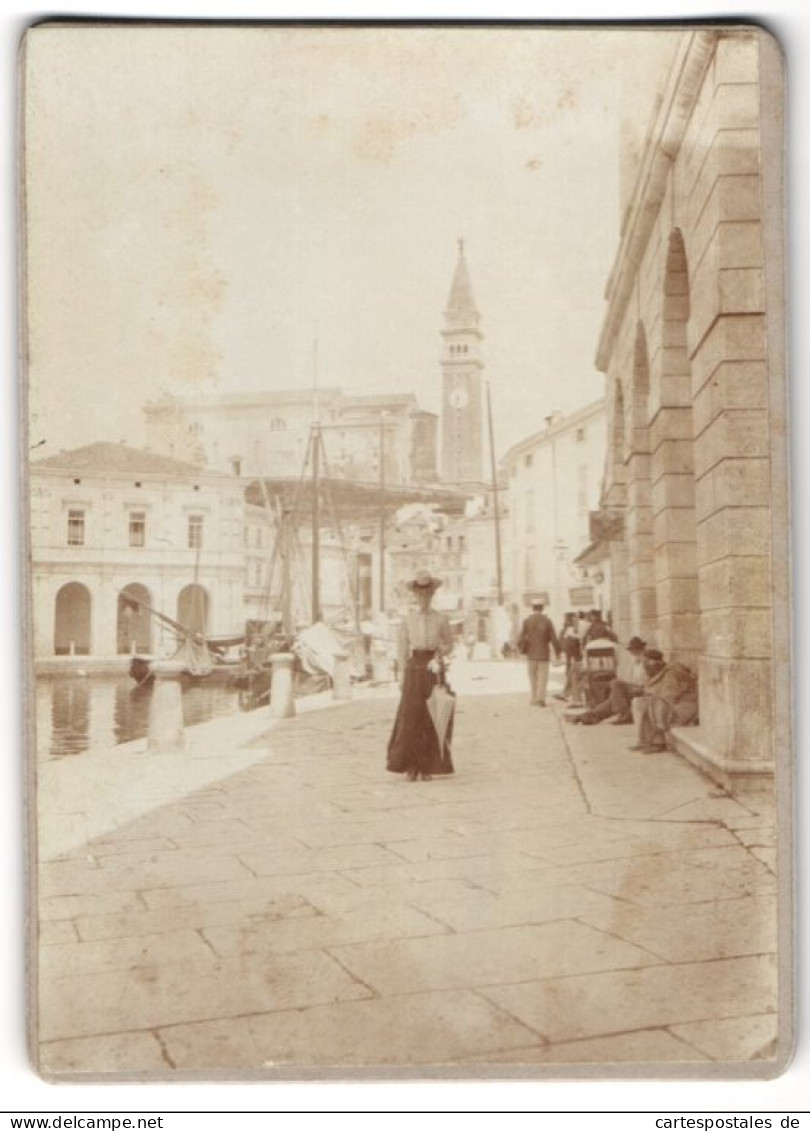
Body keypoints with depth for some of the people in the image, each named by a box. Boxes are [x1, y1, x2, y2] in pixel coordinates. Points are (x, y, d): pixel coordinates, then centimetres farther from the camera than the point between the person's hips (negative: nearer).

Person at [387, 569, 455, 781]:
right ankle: (411, 766, 3)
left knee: (433, 720, 0)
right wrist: (402, 675, -1)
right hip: (414, 670, 0)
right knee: (410, 717, -6)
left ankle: (428, 767, 8)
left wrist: (440, 652, -8)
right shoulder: (407, 620, 6)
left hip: (434, 670, 0)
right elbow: (403, 650, 6)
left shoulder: (441, 619, 4)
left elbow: (449, 645, 13)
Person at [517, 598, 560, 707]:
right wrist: (557, 652, 9)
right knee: (542, 678, 3)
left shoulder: (527, 621, -5)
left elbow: (521, 639, -6)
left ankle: (533, 699, 16)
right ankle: (541, 698, -13)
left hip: (531, 655, 1)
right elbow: (554, 640, -5)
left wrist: (523, 649, 13)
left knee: (533, 678, 14)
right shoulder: (547, 621, -6)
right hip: (543, 655, -1)